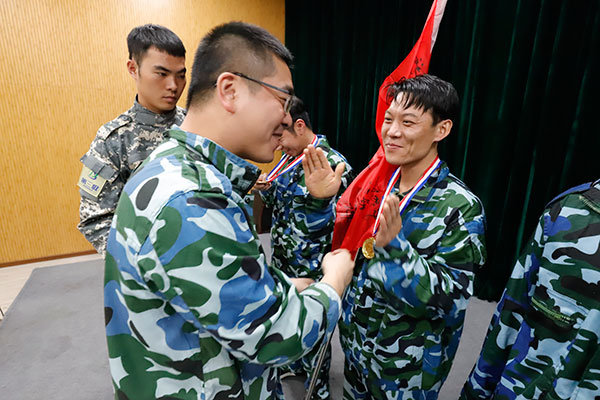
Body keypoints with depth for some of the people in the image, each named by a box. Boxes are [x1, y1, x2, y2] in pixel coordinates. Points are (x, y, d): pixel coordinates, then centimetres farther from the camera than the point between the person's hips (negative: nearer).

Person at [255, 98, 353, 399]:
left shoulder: (332, 163, -21)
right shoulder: (289, 158, 3)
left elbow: (317, 223, -26)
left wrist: (318, 194, -46)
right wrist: (267, 188, -8)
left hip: (311, 269, -7)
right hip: (282, 260, 8)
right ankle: (296, 365, 53)